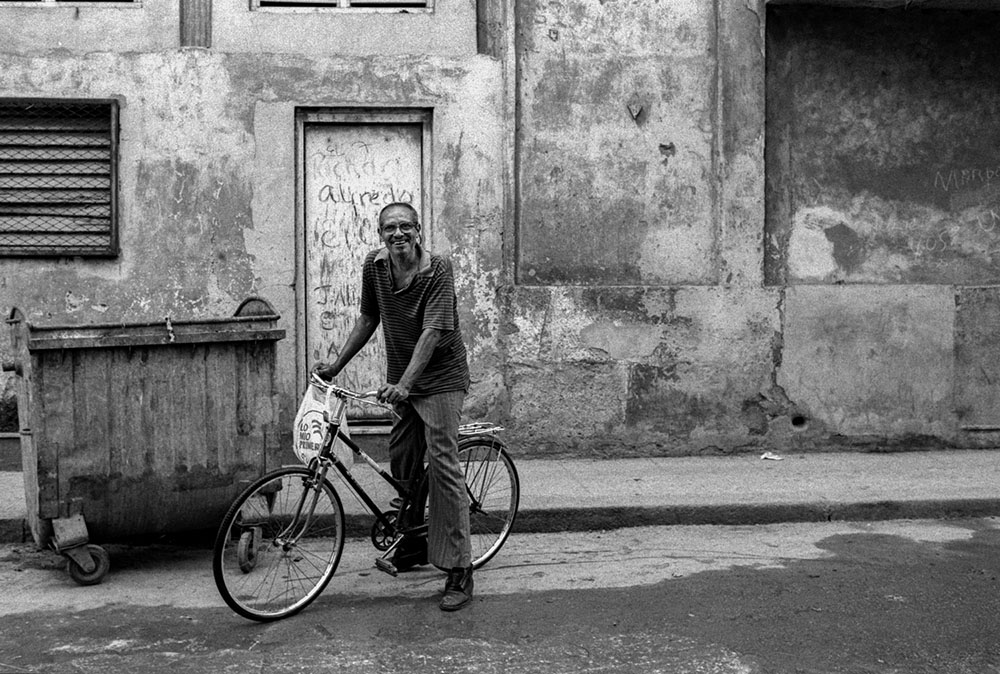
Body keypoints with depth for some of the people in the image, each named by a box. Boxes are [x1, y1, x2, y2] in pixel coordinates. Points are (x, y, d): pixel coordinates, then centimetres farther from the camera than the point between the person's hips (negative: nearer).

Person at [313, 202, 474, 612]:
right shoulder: (374, 266, 0)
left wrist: (403, 384, -35)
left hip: (440, 378, -6)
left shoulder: (438, 270, -18)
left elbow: (432, 332, -26)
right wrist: (336, 366, 10)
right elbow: (368, 320, 12)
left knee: (442, 464, -12)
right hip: (400, 380, 6)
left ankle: (459, 571, -8)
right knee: (402, 463, 13)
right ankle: (413, 545, 34)